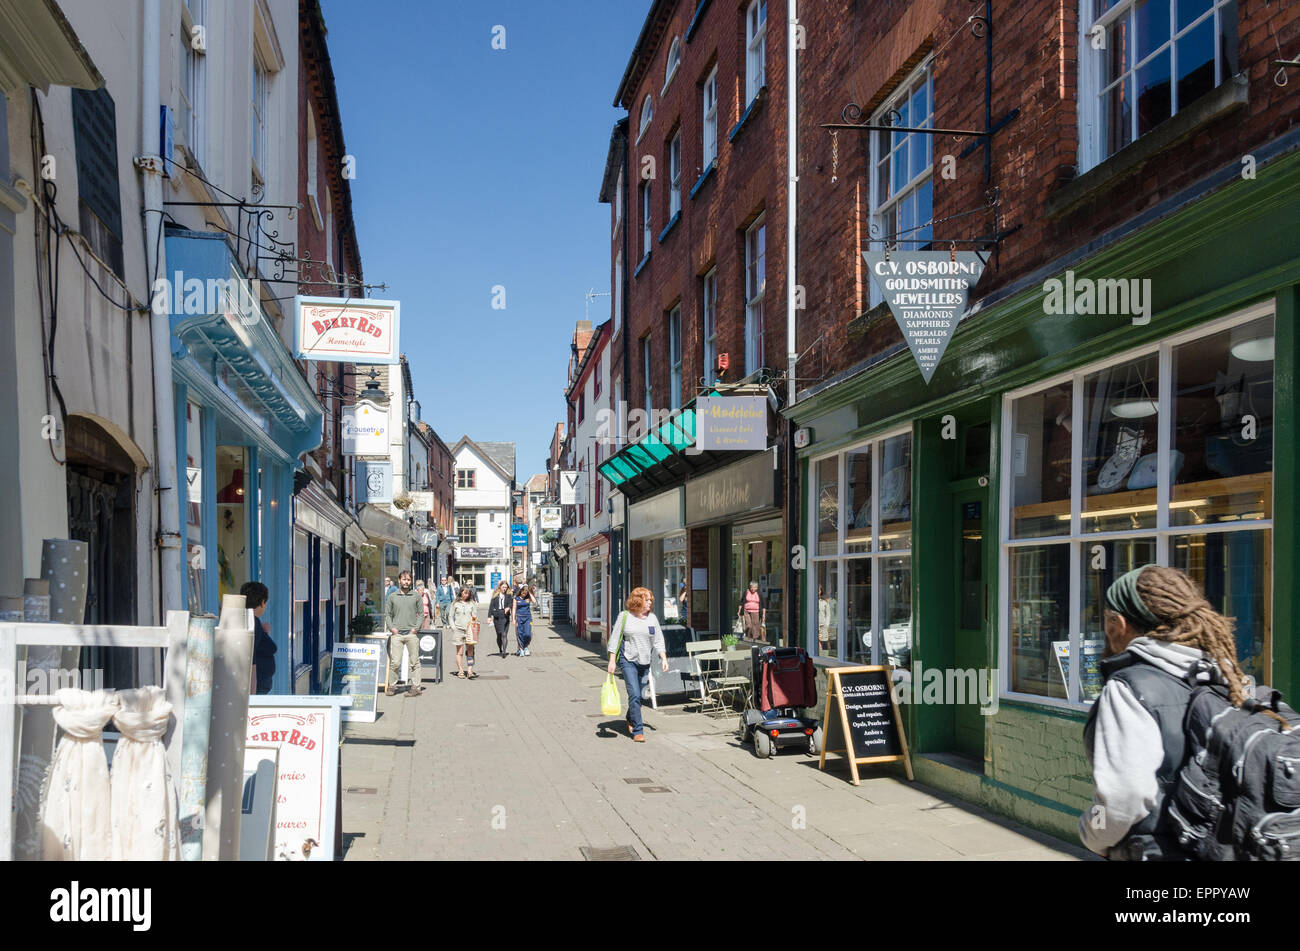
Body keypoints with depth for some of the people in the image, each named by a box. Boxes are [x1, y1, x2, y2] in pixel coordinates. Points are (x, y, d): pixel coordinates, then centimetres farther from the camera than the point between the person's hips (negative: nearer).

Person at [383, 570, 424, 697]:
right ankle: (392, 685, 8)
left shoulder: (416, 596, 8)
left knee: (414, 661, 1)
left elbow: (421, 613, 9)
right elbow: (387, 614, 12)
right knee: (395, 662, -4)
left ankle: (416, 686, 5)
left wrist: (416, 627, -3)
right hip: (397, 633, 0)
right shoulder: (392, 596, 9)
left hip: (412, 634, 0)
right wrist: (391, 627, -2)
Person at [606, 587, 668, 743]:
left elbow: (658, 641, 9)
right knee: (634, 695, -13)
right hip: (628, 661, -4)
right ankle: (638, 731, -8)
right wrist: (612, 661, -4)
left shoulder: (652, 618, 6)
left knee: (638, 695, 10)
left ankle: (630, 720, 38)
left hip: (645, 662, 4)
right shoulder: (624, 616, -2)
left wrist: (663, 658, -2)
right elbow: (615, 639, 0)